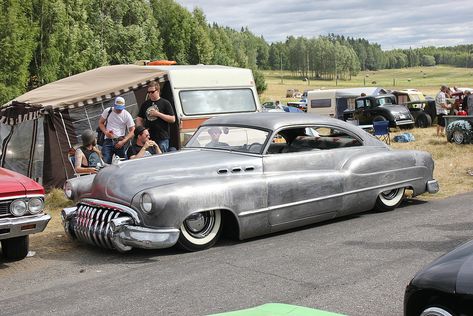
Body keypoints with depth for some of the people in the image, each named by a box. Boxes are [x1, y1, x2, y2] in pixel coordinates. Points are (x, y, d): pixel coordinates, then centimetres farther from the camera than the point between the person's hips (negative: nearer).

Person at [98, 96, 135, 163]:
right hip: (108, 141, 1)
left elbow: (132, 131, -2)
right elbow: (100, 123, 15)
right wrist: (105, 132, -6)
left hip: (120, 141, -1)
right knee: (106, 161, -11)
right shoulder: (108, 111, 5)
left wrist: (123, 142, -15)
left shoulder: (127, 115, -1)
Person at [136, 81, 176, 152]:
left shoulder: (165, 103, 1)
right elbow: (139, 119, 19)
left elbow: (173, 119, -6)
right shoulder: (145, 104, 15)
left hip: (162, 138, -4)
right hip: (148, 137, 4)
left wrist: (158, 114, -12)